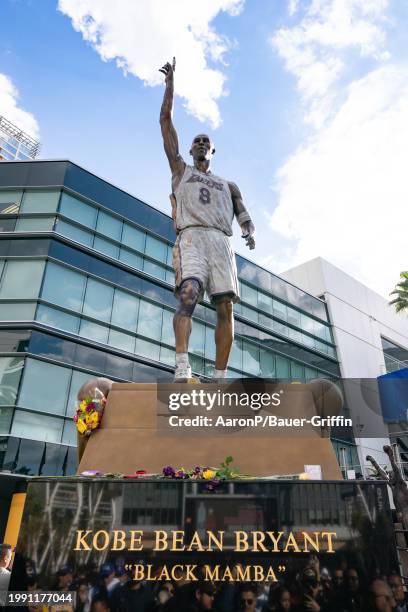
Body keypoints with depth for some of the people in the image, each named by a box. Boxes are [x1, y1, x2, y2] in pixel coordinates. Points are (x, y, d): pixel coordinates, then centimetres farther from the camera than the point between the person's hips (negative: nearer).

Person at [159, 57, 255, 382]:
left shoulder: (229, 185, 31)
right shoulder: (180, 170, 27)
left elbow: (242, 214, 17)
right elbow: (165, 122, 23)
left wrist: (250, 231, -6)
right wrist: (171, 84, 21)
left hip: (222, 241, 3)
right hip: (192, 236, -3)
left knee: (226, 306, -10)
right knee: (189, 293, -27)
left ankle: (220, 378, -11)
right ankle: (182, 369, -39)